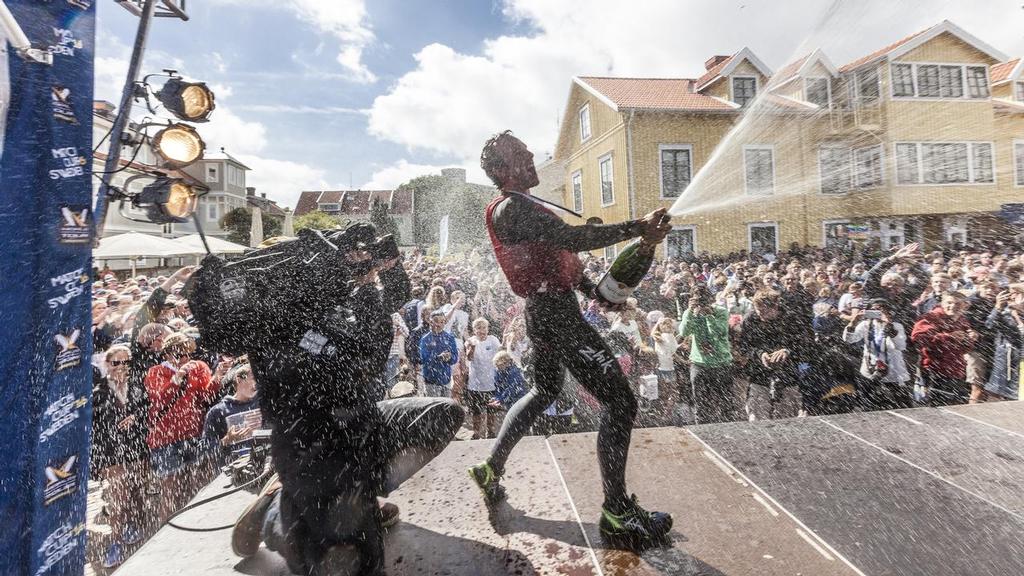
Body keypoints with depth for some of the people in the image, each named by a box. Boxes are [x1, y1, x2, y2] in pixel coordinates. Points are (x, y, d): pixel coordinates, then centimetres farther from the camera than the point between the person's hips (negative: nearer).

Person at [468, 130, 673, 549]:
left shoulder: (520, 207, 18)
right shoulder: (512, 207, -14)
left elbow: (558, 254, 18)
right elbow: (569, 238, -26)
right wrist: (636, 228, -25)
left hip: (544, 310, 11)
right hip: (556, 315, -11)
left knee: (545, 391, 26)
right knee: (620, 401, -6)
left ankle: (491, 469, 36)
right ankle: (618, 513, 5)